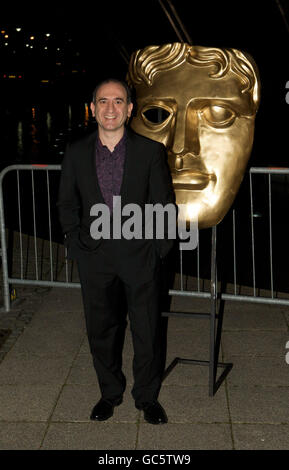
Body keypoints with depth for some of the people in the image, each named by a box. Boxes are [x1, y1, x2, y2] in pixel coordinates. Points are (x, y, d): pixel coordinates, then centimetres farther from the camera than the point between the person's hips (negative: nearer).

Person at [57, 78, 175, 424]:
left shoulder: (151, 151, -3)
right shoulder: (76, 153, 2)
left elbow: (164, 205, 0)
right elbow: (67, 205, 8)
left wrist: (159, 248, -5)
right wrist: (77, 244, 0)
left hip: (140, 255, -1)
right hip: (94, 256, 2)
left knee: (147, 331, 8)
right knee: (101, 329, 13)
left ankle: (147, 396, 29)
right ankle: (110, 392, 34)